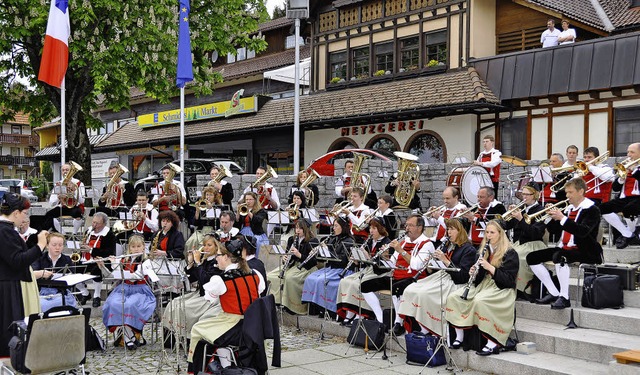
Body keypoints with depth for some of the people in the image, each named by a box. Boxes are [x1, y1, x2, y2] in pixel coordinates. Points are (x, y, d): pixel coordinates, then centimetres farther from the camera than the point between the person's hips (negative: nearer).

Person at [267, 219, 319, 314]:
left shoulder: (313, 241, -7)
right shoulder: (292, 239, 12)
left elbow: (312, 260, -13)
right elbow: (287, 253, 17)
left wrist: (299, 254, -24)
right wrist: (284, 257, -7)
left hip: (306, 267, -6)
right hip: (292, 264, 7)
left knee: (289, 277, -35)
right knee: (270, 276, -13)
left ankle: (296, 306, -21)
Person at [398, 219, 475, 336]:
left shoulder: (468, 249, -3)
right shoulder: (447, 246, 20)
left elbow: (463, 275, -15)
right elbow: (431, 271, 19)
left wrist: (445, 261, -19)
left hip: (454, 283, -8)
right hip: (440, 277, 8)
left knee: (423, 294, -30)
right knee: (410, 290, -15)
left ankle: (427, 330, -18)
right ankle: (422, 329, -15)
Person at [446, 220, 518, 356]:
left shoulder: (510, 253, -5)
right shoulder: (484, 250, 15)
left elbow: (509, 279, -14)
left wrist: (489, 267, -22)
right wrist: (473, 272, -4)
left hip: (501, 289, -7)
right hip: (482, 284, 7)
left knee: (479, 301, -37)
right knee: (453, 297, -14)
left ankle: (493, 344, -28)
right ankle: (459, 336, -7)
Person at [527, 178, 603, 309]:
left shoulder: (592, 210, -6)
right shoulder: (568, 209, 16)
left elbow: (583, 231, -24)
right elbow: (552, 230, 16)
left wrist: (562, 218, -26)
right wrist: (554, 217, -2)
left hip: (584, 251, -9)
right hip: (565, 248, 9)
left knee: (559, 256, -38)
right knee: (532, 258, -1)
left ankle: (564, 297, -26)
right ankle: (554, 293, 1)